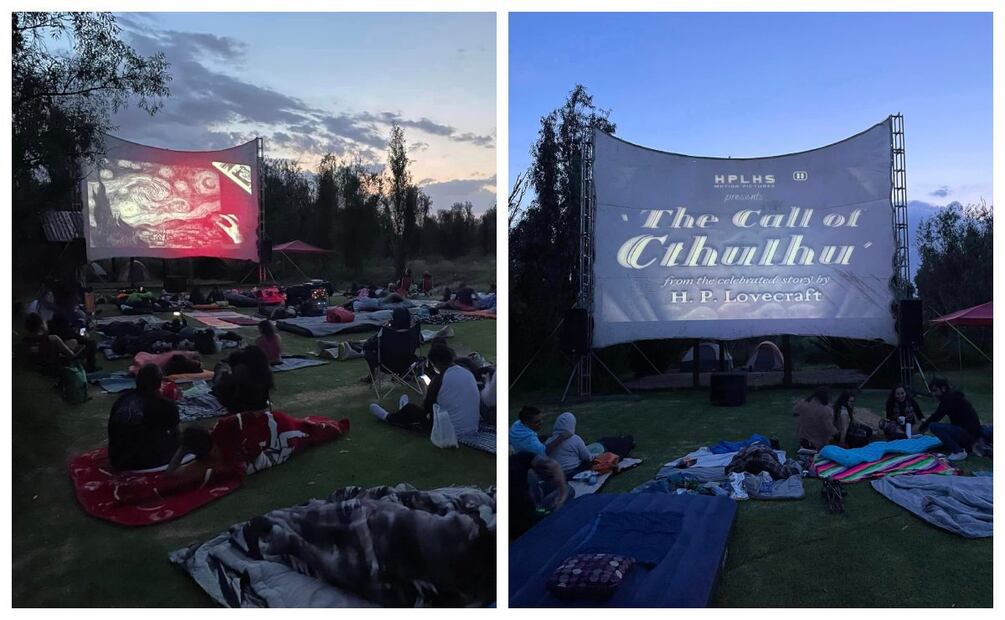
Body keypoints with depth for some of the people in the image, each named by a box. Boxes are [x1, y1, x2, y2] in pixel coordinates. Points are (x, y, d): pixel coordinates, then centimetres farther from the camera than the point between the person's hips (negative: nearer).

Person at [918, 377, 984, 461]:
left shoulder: (950, 398, -15)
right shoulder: (953, 395, 14)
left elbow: (937, 415, -18)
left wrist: (921, 428, -6)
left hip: (969, 433, -10)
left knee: (933, 426, -22)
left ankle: (959, 452, -14)